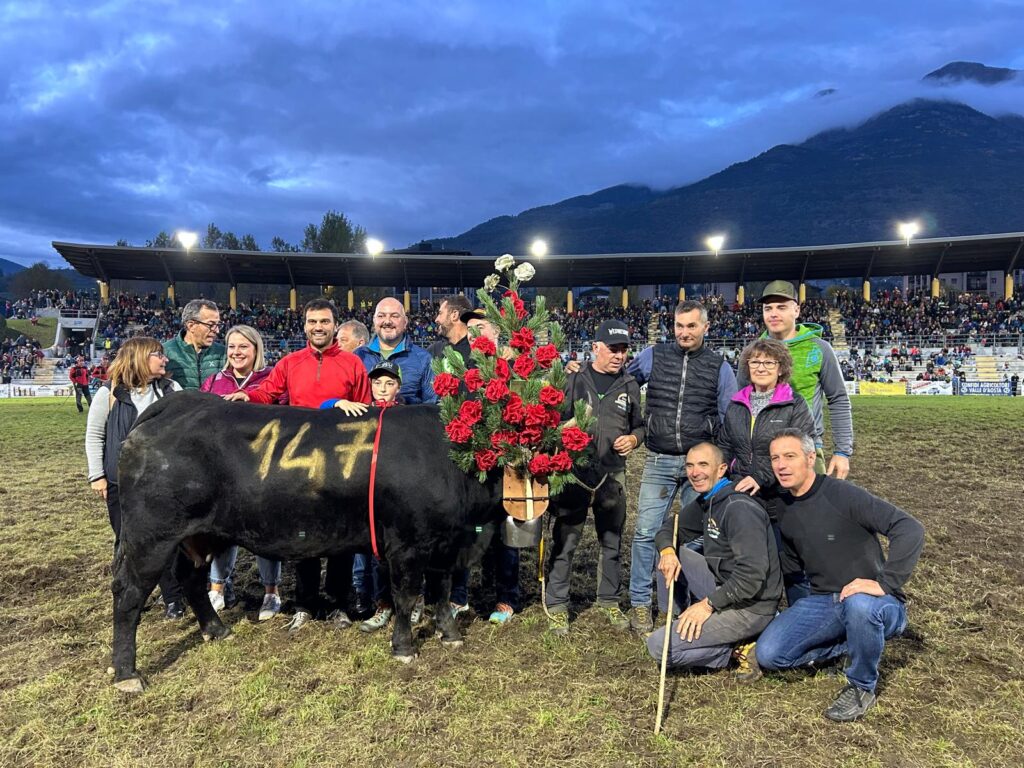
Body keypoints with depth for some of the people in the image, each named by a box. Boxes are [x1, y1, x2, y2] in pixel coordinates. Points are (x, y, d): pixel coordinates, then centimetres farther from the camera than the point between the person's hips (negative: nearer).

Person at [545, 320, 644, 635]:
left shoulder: (629, 386, 8)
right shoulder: (573, 379, -2)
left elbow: (640, 425, 18)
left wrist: (633, 438, -2)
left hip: (612, 476, 4)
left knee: (612, 543, 14)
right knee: (565, 543, 2)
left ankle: (610, 601, 31)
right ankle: (557, 606, 15)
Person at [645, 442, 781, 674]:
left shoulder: (740, 508, -21)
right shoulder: (705, 502, 8)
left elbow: (752, 573, -28)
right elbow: (670, 527, 15)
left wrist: (709, 603, -23)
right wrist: (667, 551, -8)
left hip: (750, 606, -9)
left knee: (659, 646, -16)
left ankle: (739, 648, -5)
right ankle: (679, 620, 8)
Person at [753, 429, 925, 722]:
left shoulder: (841, 494, -17)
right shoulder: (784, 508, 6)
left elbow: (911, 528, -26)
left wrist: (884, 583, -33)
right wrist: (797, 617, 16)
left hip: (872, 603, -6)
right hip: (822, 603, 6)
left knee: (859, 604, -42)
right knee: (767, 654, -12)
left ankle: (862, 687, -12)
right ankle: (848, 645, 13)